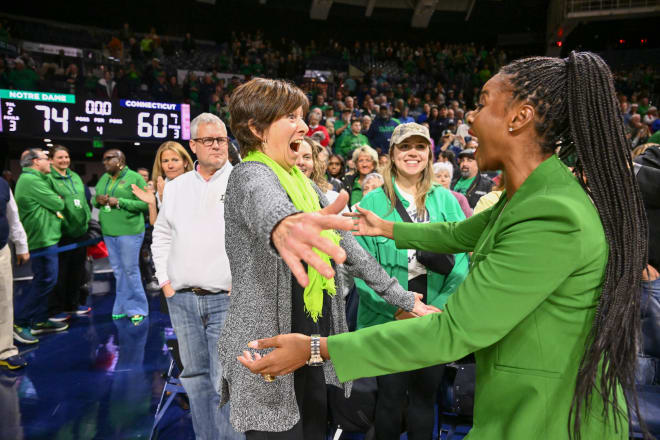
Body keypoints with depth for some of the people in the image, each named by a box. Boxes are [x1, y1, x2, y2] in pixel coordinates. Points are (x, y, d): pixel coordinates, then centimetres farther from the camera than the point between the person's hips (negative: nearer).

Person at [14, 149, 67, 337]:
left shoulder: (31, 179, 18)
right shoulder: (32, 180, -16)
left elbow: (48, 204, 17)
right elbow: (57, 204, -15)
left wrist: (55, 202, -1)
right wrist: (60, 201, 5)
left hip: (45, 237, 11)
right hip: (43, 238, -11)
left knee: (43, 280, 16)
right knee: (45, 280, -8)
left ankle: (39, 321, 24)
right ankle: (18, 322, -2)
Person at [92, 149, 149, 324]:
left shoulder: (134, 178, -8)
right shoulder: (104, 178, 13)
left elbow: (145, 203, -15)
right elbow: (94, 200, 21)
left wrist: (119, 202, -19)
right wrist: (98, 200, -3)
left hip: (129, 232, -7)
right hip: (108, 232, 7)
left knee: (130, 270, -2)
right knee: (117, 270, 12)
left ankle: (136, 308, 10)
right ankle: (123, 308, 23)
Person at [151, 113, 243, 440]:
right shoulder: (176, 186, 12)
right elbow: (161, 235, 19)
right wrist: (165, 279, 10)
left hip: (228, 299, -5)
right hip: (182, 299, 5)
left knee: (226, 382, -5)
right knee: (195, 376, 15)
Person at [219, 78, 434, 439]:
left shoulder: (304, 183, 13)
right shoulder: (250, 174, -14)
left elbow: (345, 246, 14)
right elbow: (265, 202, -40)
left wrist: (402, 298, 11)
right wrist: (282, 224, -63)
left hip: (314, 346, 8)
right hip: (270, 355, -8)